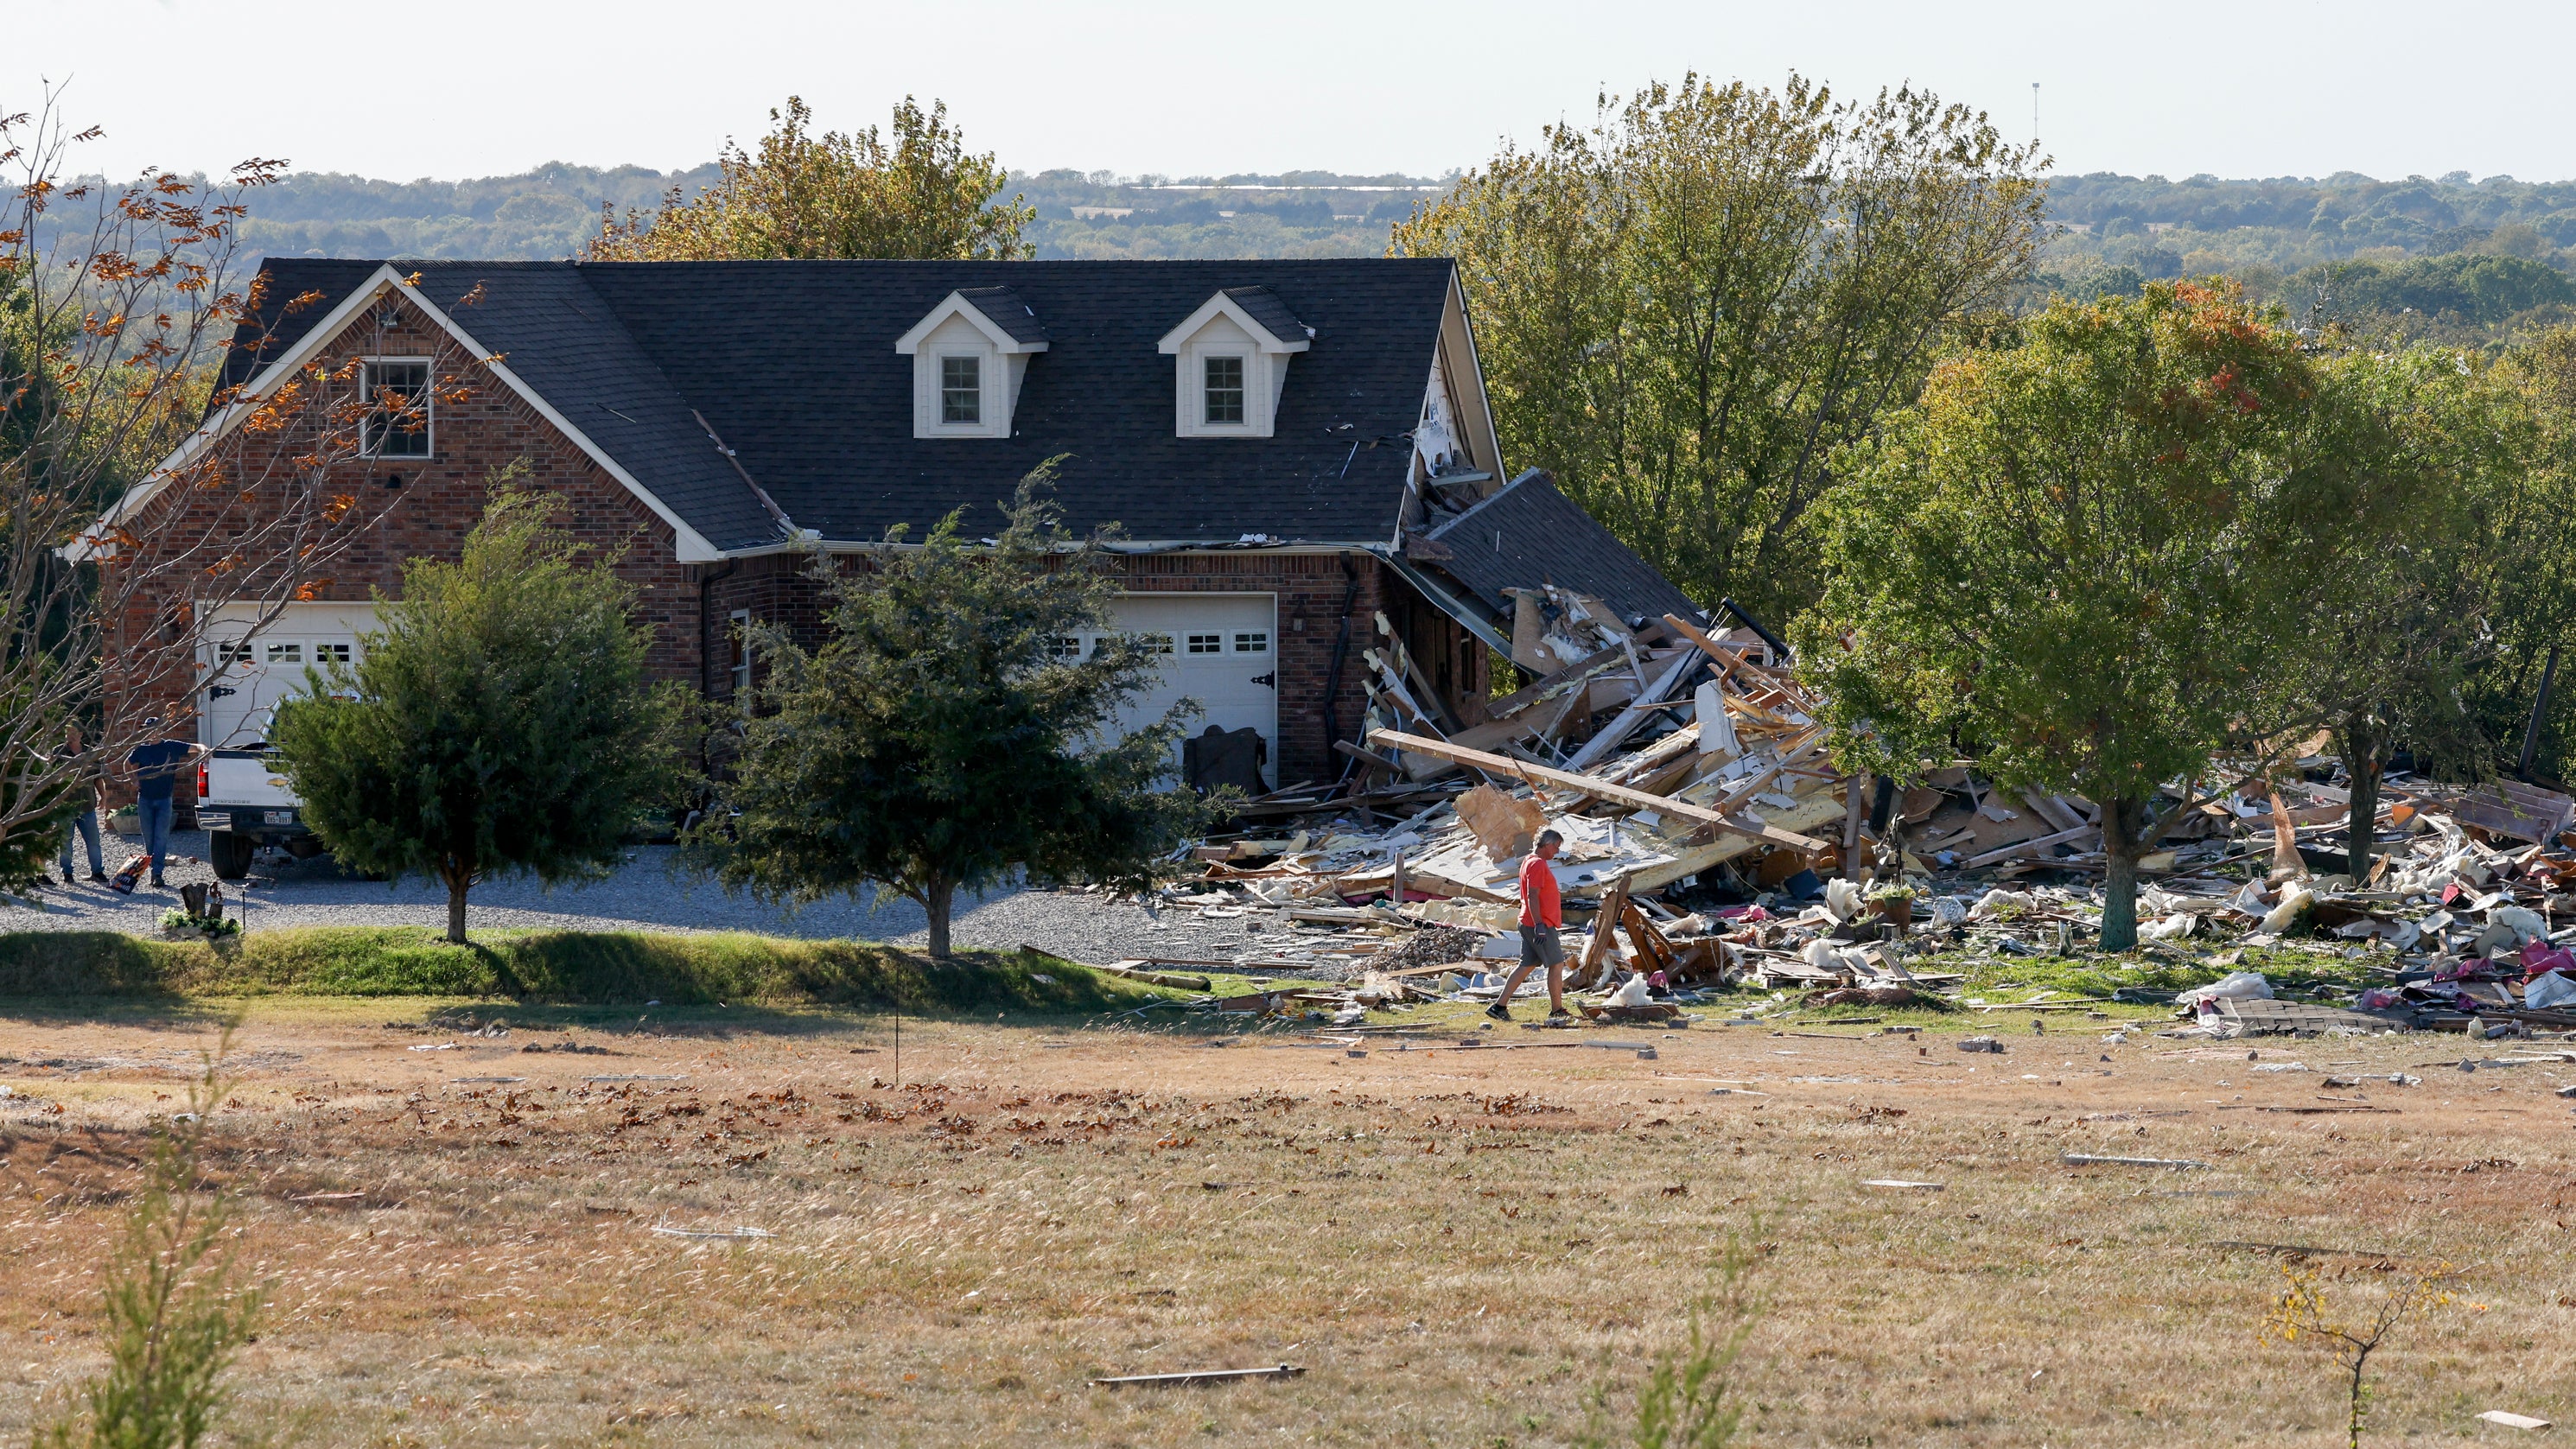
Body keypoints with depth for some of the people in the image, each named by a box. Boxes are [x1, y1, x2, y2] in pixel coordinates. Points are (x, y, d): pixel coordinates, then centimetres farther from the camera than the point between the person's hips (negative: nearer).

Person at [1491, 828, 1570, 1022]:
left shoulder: (1531, 862, 17)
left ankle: (1500, 1006, 7)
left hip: (1528, 925, 10)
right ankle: (1557, 1010, 4)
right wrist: (1539, 925, -26)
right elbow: (1532, 896, -22)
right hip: (1541, 925, -10)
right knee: (1557, 965, -2)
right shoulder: (1537, 864, -15)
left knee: (1527, 966, 10)